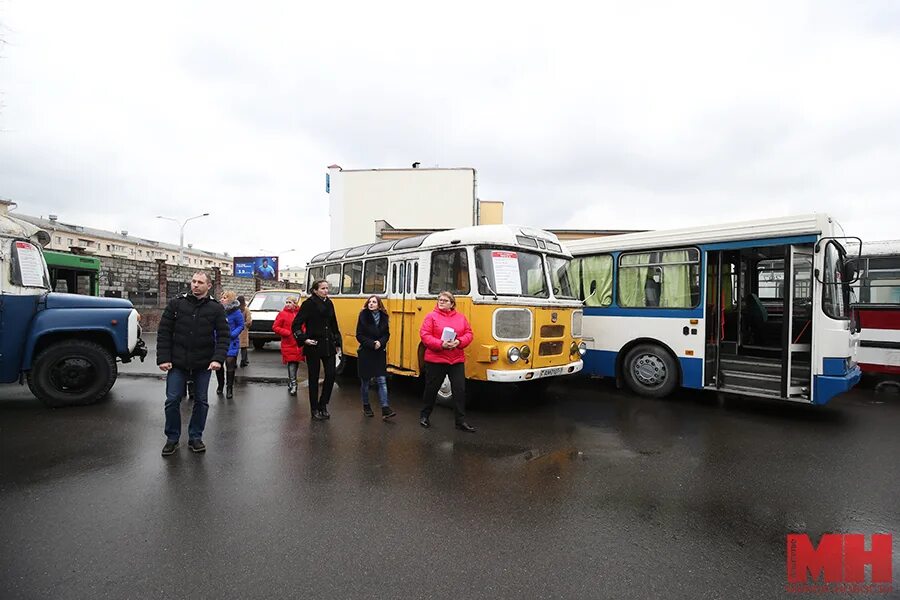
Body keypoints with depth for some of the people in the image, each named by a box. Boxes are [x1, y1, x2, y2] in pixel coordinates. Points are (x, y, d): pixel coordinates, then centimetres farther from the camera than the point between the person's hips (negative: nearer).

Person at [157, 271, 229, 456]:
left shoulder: (216, 308, -1)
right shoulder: (176, 304, -1)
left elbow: (223, 336, -3)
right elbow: (164, 332, 0)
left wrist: (218, 359, -16)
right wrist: (163, 358, -7)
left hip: (203, 365, 0)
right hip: (177, 363, 0)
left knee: (201, 401, 9)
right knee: (172, 400, 4)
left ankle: (195, 437, 24)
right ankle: (172, 438, 21)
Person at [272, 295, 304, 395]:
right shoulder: (282, 314, -2)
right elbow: (275, 327, -2)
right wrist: (288, 333, -11)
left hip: (299, 344, 4)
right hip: (288, 344, -4)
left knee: (295, 363, 11)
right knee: (292, 363, -11)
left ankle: (290, 383, 27)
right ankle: (293, 384, -6)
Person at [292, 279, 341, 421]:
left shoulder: (329, 304, 9)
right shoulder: (308, 304, -8)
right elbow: (296, 325, -8)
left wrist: (337, 342, 13)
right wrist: (304, 339, -15)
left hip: (329, 346, 5)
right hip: (314, 346, -5)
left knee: (331, 375, 0)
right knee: (314, 378, 6)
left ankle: (323, 405, 17)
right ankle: (315, 409, 17)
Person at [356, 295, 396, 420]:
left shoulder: (384, 317, 2)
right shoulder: (363, 316, -5)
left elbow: (387, 334, 5)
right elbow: (359, 336, -8)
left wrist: (380, 342, -15)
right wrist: (372, 344, -18)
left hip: (380, 354, 2)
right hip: (365, 353, -2)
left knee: (382, 381, -4)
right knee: (365, 381, 9)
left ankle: (385, 409, -6)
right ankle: (366, 406, 26)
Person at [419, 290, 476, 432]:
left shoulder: (461, 317, 8)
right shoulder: (431, 316, -2)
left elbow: (469, 334, 6)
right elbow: (424, 335, -9)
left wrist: (459, 342, -14)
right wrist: (441, 344, -20)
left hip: (457, 360, 2)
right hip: (435, 359, -2)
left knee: (460, 390, 1)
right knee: (431, 389, 11)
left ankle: (461, 421, 10)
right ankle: (425, 415, 31)